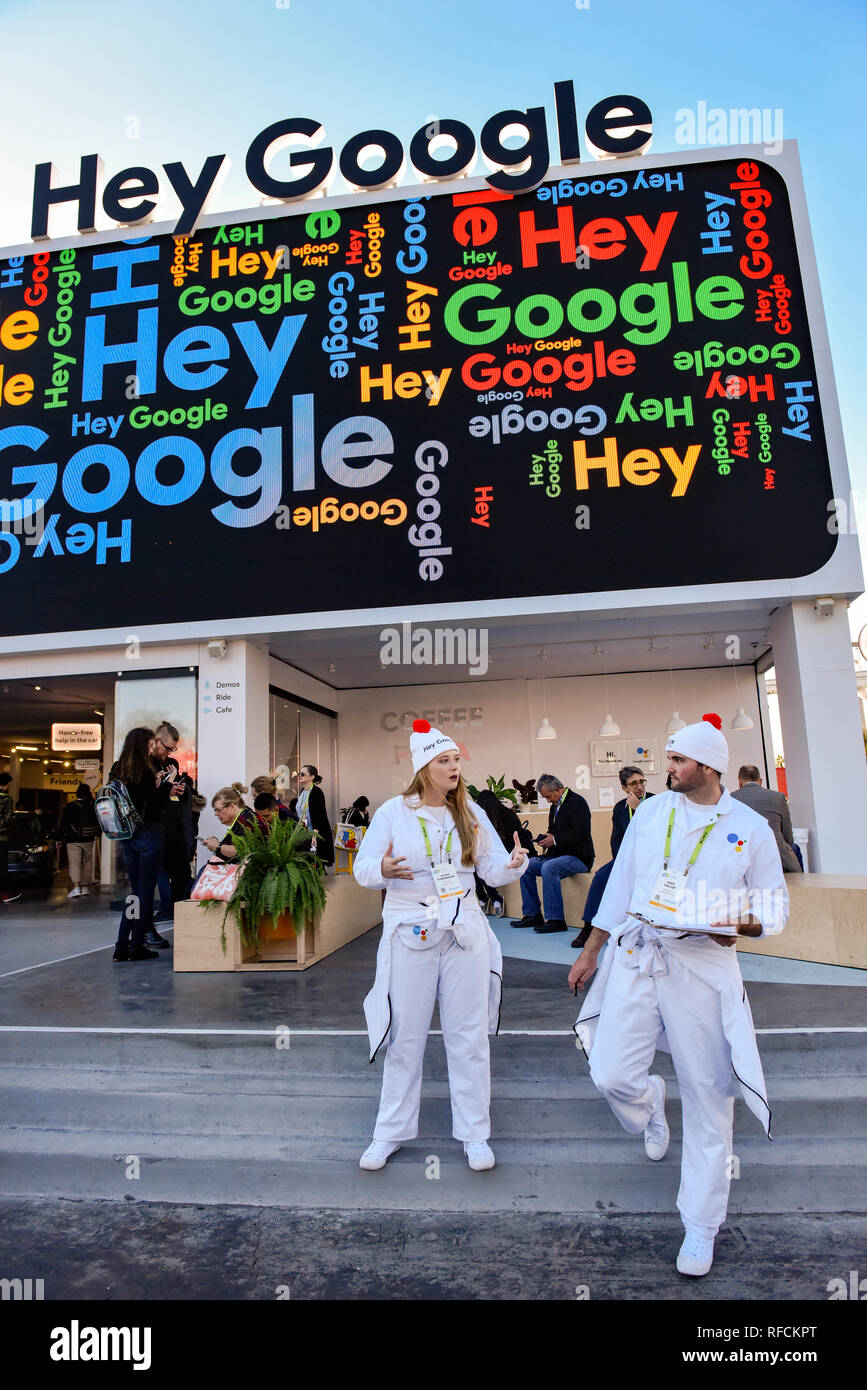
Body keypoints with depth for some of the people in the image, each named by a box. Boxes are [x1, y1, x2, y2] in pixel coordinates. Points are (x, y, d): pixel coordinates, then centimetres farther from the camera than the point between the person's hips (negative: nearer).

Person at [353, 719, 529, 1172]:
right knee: (405, 1036, 10)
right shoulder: (393, 811, -3)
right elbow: (363, 867, -7)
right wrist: (383, 870, -29)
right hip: (409, 932, -2)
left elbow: (493, 869, 3)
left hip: (464, 931, 2)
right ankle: (390, 1133, 29)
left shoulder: (471, 813, 5)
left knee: (469, 1036, 9)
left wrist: (514, 864, -19)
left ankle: (474, 1134, 26)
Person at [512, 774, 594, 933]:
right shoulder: (555, 806, 15)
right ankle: (532, 915, 3)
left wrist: (555, 840, -20)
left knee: (548, 868, -33)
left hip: (578, 857, -10)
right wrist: (547, 838, 3)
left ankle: (555, 920, -26)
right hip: (558, 854, 10)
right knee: (526, 865, -2)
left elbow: (580, 835, -22)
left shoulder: (577, 802, -13)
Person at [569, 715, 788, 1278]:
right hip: (636, 957, 2)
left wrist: (743, 925, -18)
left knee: (707, 1095, 4)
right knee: (611, 1075, 0)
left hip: (702, 966, -2)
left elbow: (776, 905, 5)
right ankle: (650, 1104, 39)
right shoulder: (651, 812, 5)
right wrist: (591, 952, 12)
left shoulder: (750, 827, -2)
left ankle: (701, 1226, 27)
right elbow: (620, 884, 11)